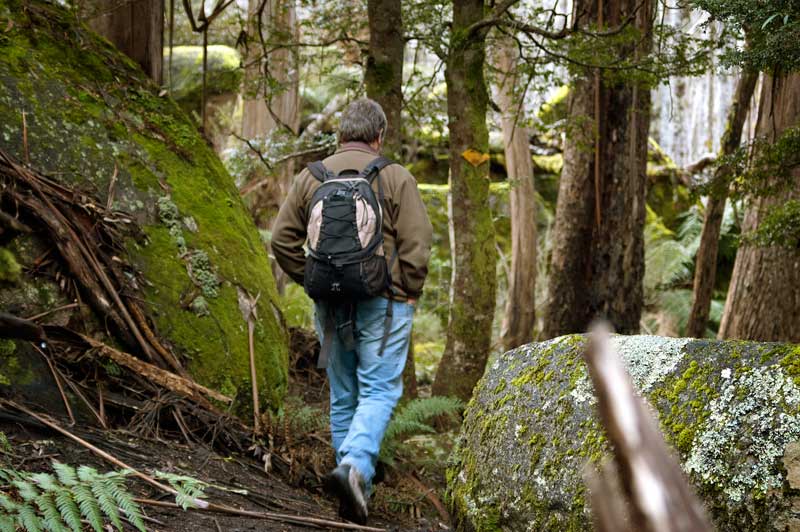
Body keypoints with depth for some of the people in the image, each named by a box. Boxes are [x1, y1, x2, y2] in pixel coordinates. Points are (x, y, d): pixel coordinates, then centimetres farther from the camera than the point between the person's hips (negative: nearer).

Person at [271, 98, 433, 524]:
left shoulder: (310, 177, 6)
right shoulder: (395, 177, -4)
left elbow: (283, 240, 5)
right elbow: (417, 243, -9)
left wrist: (313, 282, 11)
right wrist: (409, 294, 2)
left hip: (331, 304, 4)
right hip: (383, 303, -4)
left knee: (344, 396, 12)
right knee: (379, 391, -3)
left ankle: (356, 489, 17)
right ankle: (354, 465, -25)